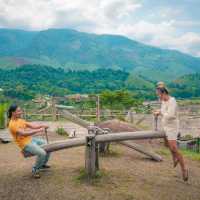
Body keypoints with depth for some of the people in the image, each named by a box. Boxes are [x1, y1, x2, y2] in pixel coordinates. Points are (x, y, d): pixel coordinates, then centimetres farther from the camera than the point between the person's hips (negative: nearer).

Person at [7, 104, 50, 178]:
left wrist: (41, 126, -12)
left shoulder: (20, 120, 9)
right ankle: (35, 170, -2)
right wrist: (38, 130, -32)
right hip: (25, 144, -9)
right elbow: (24, 133, -30)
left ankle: (43, 164, 30)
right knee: (42, 153, -27)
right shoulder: (12, 124, -20)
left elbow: (31, 125, 6)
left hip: (31, 139, 9)